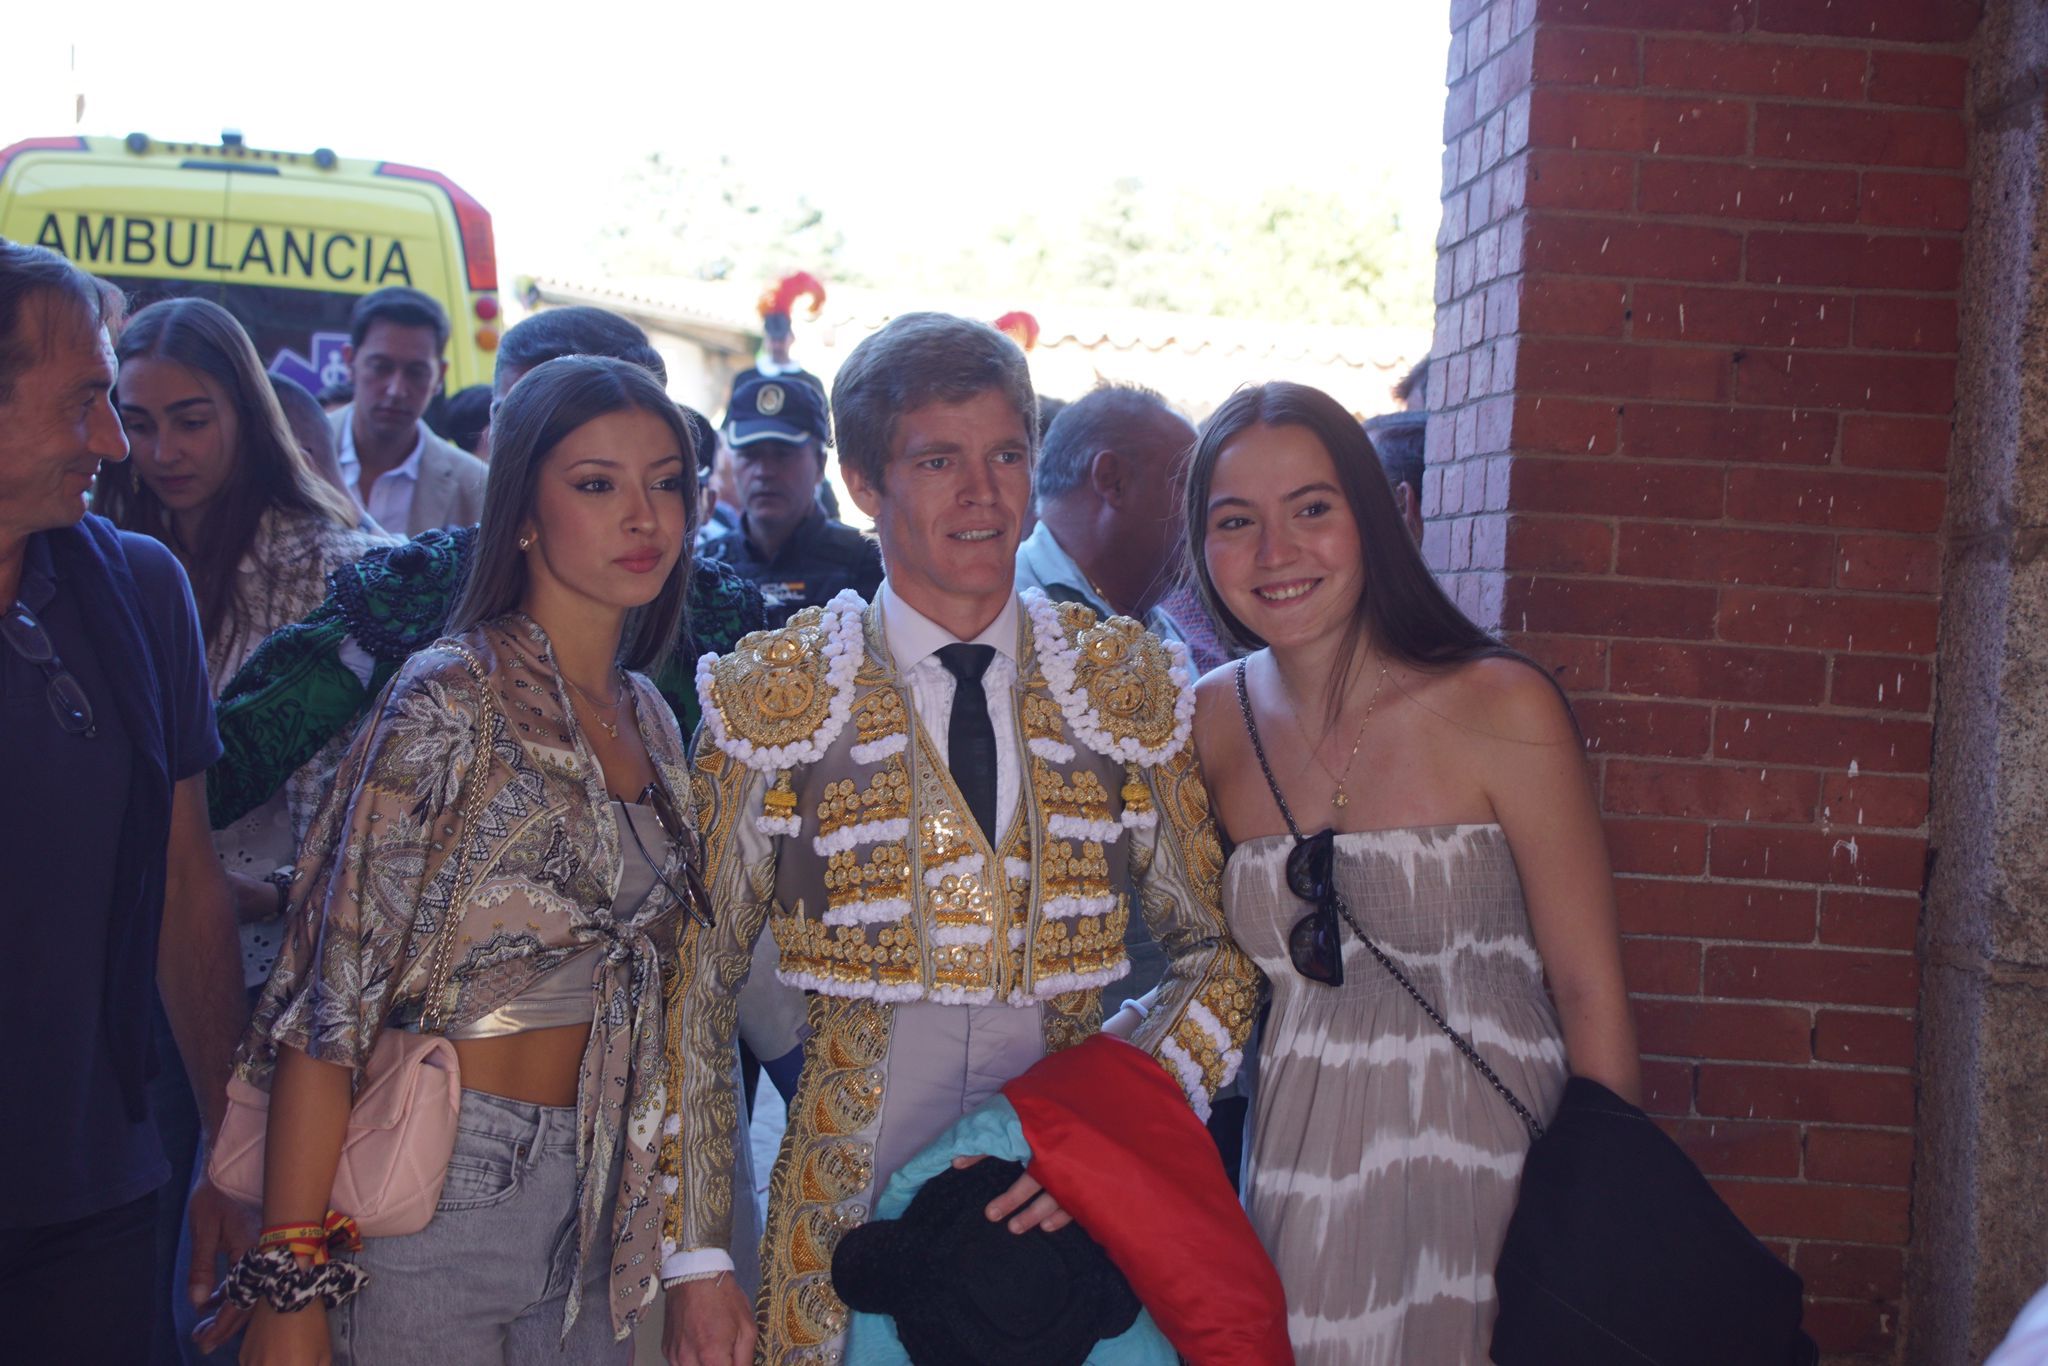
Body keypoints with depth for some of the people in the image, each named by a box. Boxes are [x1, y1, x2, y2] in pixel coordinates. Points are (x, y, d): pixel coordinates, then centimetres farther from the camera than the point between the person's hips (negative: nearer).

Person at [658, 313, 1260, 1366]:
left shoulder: (1131, 683, 2)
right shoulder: (770, 698, -4)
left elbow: (1217, 949, 6)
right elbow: (694, 986, -2)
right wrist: (696, 1259, -5)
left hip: (1070, 1224, 2)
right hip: (848, 1221, -1)